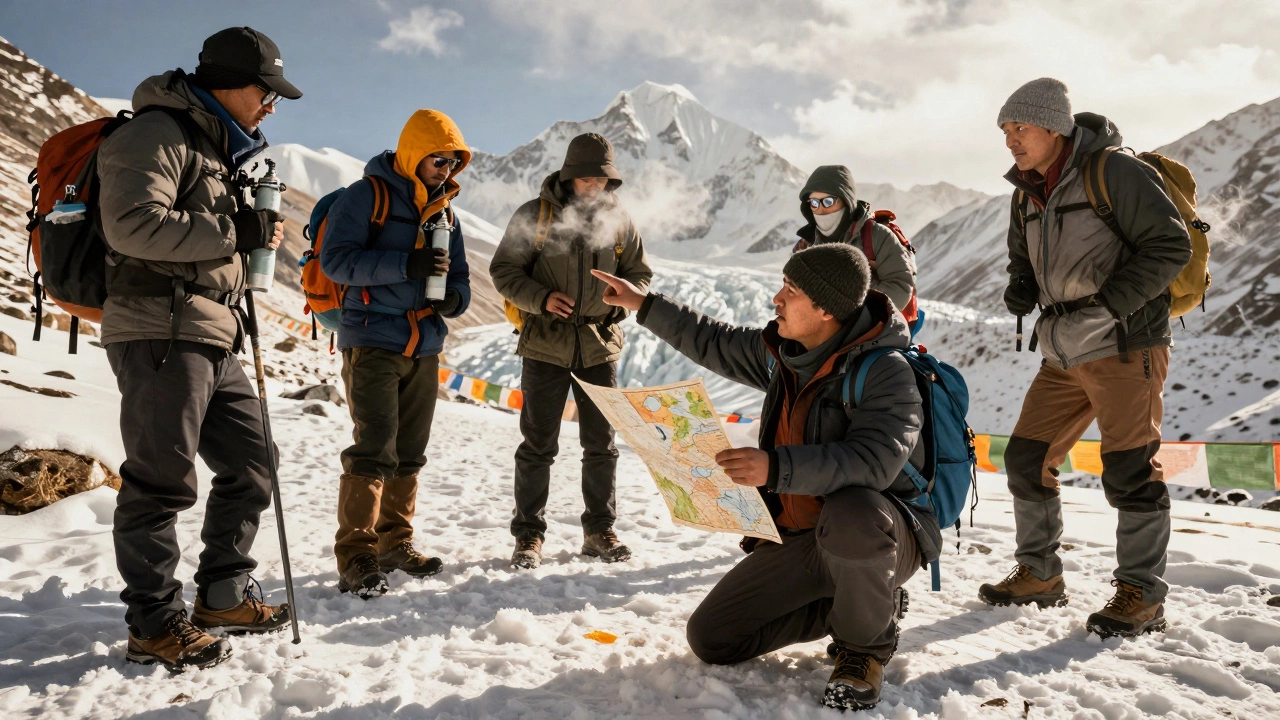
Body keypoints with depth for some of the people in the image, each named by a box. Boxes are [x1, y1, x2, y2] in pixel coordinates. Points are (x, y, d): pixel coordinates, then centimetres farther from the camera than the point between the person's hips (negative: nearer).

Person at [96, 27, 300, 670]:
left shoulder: (216, 151, 24)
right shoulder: (157, 134, -7)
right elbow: (131, 223, -21)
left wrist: (255, 229, 12)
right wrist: (235, 232, -18)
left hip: (212, 341, 10)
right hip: (160, 333, -10)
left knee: (250, 466, 12)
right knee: (161, 482, -5)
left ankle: (221, 597, 24)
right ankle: (155, 624, 6)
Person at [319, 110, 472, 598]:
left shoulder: (445, 211, 15)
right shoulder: (367, 196, -5)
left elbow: (459, 274, 18)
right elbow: (335, 258, -16)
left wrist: (454, 298, -6)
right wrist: (405, 265, -26)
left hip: (425, 346, 7)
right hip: (373, 341, -7)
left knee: (409, 453, 11)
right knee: (374, 449, -11)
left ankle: (395, 543, 23)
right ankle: (356, 555, -3)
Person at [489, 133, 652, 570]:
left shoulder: (619, 219, 4)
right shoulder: (535, 215, -4)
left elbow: (639, 273, 13)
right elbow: (504, 271, -3)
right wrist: (541, 299, -20)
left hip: (600, 345, 3)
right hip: (546, 345, -3)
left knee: (601, 444, 11)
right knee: (538, 446, 3)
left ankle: (600, 532, 25)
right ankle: (529, 535, 16)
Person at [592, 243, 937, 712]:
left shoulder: (886, 371, -22)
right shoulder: (783, 353, 3)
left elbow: (871, 462, -36)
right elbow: (716, 345, 17)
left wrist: (776, 468, -46)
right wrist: (644, 305, 19)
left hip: (877, 534, -7)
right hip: (797, 539, 7)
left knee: (852, 514, -44)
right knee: (710, 639, 1)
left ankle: (866, 642, -11)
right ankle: (846, 606, 16)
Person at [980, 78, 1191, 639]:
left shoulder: (1115, 172, -11)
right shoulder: (1026, 195, 12)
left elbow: (1171, 245, -15)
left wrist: (1105, 307, -21)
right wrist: (1021, 288, 0)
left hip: (1126, 345, -8)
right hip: (1064, 355, 8)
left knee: (1129, 468, -6)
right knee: (1025, 458, 7)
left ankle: (1142, 596, 8)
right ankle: (1040, 575, 22)